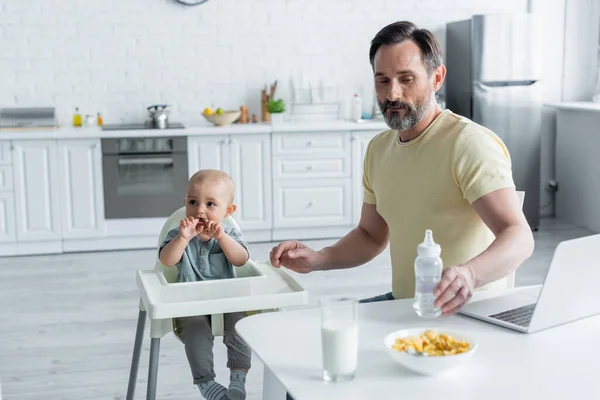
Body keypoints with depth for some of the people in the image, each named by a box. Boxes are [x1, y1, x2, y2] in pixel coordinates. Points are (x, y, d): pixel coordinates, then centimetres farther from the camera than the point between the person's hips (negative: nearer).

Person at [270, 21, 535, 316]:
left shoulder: (470, 143, -17)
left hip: (466, 312, -7)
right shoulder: (379, 148, 8)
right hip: (401, 304, 7)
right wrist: (317, 260, 0)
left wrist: (468, 275, -48)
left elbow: (519, 236, -27)